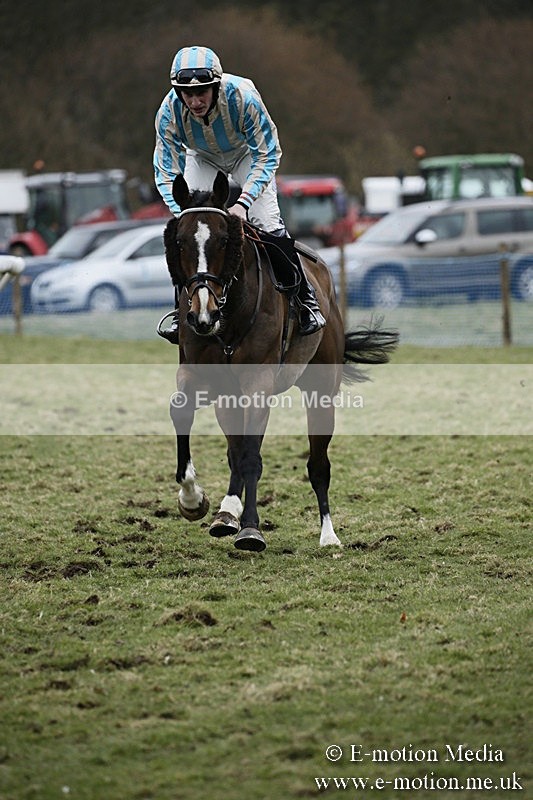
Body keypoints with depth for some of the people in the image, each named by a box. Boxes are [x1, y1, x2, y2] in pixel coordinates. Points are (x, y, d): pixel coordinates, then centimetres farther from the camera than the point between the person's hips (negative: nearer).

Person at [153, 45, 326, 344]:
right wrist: (182, 212, -42)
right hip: (201, 158, 2)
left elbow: (267, 156, -31)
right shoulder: (169, 111, -33)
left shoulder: (243, 96, -40)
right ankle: (182, 310, 3)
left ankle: (307, 300, 2)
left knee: (268, 223, -14)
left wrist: (243, 201, -43)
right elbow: (167, 173, -26)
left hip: (246, 152, -2)